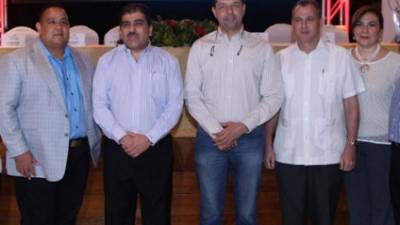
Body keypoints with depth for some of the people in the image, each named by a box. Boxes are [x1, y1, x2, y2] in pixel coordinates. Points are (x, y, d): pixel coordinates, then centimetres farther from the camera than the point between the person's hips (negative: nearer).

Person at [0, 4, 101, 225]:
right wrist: (19, 151, -14)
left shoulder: (83, 61, 13)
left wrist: (95, 141, 11)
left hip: (80, 155, 5)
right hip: (37, 160, -5)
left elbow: (92, 103, 18)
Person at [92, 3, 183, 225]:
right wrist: (121, 136, -13)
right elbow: (99, 105, -1)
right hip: (116, 149, 1)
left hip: (156, 148, -1)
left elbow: (174, 106, -3)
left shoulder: (168, 61, 2)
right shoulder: (107, 61, 5)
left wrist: (148, 138, -13)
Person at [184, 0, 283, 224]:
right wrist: (216, 131, -9)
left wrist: (243, 126, -11)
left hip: (250, 138, 0)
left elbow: (274, 96, -1)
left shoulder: (262, 48, 2)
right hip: (210, 138, 1)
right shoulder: (200, 47, 3)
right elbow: (192, 96, 0)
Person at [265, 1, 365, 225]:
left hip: (328, 154, -1)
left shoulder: (340, 56, -1)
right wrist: (269, 144, 4)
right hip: (288, 154, 2)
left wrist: (351, 145, -5)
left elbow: (351, 105, 0)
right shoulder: (281, 58, 5)